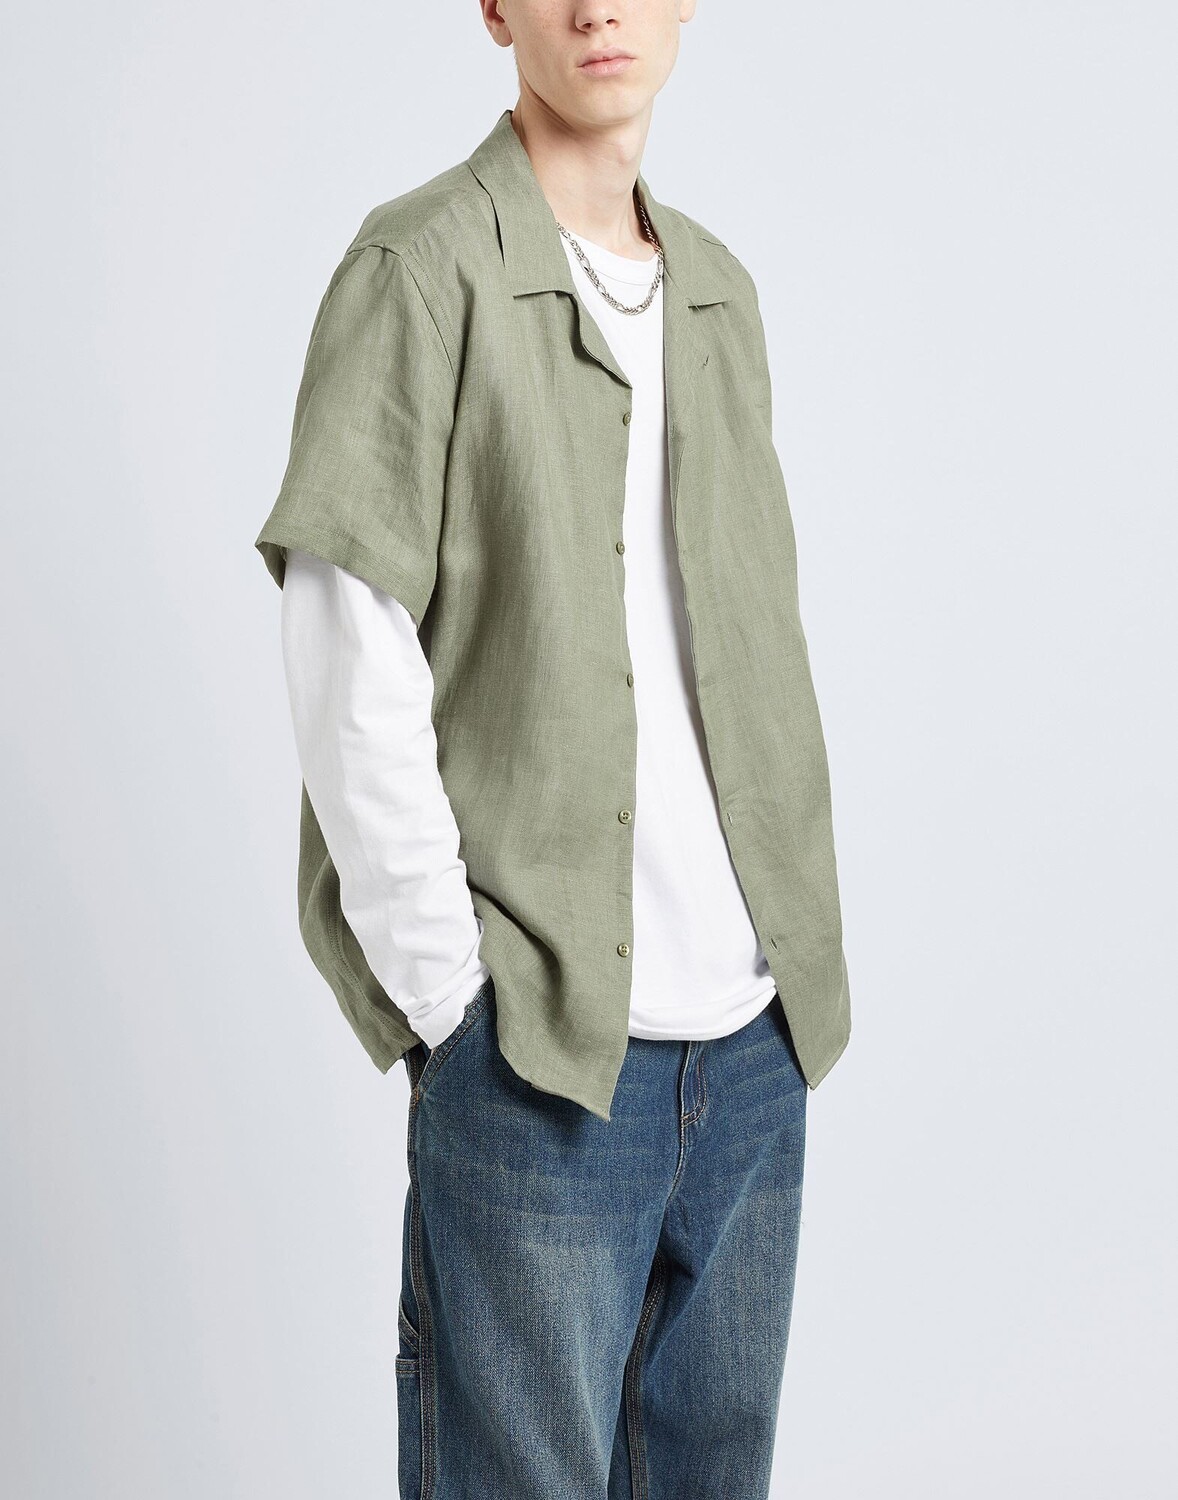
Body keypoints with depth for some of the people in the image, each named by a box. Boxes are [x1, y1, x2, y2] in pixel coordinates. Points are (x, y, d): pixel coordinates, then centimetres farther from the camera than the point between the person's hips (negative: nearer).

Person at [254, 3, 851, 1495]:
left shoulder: (722, 292, 13)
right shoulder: (420, 265, -7)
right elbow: (346, 670, -11)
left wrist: (794, 952, 8)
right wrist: (448, 995, -12)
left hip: (755, 1035, 6)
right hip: (537, 1042, -6)